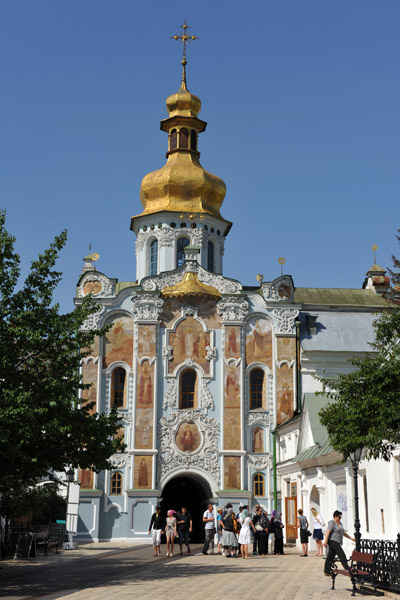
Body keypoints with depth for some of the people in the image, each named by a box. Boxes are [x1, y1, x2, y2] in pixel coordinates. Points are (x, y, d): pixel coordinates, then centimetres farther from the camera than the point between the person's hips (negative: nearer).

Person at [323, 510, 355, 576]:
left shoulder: (340, 523, 19)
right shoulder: (332, 523, -10)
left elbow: (343, 533, 26)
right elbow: (328, 532, -17)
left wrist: (351, 538, 23)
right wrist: (325, 541, -25)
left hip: (337, 542, 9)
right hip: (333, 541, -9)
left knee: (330, 557, 8)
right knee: (342, 555, -9)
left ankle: (326, 571, 10)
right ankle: (347, 569, -5)